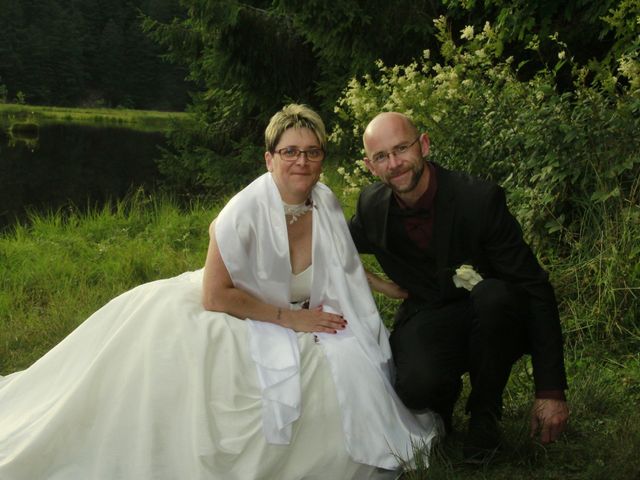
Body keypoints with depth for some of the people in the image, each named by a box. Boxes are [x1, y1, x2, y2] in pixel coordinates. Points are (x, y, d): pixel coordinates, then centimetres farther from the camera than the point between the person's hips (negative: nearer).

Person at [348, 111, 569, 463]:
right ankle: (444, 395, 6)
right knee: (416, 386, -33)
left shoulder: (480, 199, -19)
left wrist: (550, 390, -24)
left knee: (494, 295, -37)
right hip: (427, 321, 1)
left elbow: (536, 289, -19)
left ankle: (484, 413, -11)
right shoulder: (372, 205, -6)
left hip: (490, 317, -1)